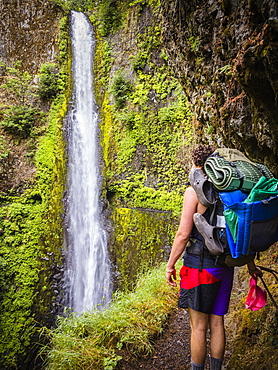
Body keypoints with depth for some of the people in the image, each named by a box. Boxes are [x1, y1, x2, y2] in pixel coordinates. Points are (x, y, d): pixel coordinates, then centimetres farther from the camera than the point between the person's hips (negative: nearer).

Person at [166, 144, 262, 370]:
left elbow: (183, 234, -15)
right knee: (217, 323, 17)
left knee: (198, 326, 6)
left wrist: (170, 265, -4)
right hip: (225, 267, 7)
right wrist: (251, 265, 21)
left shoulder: (194, 191, -11)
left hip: (200, 266, -7)